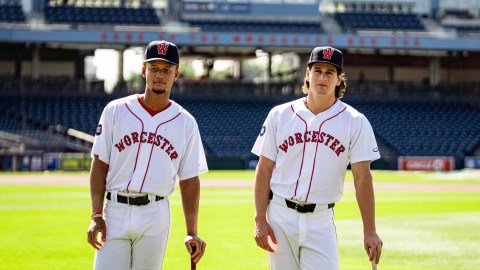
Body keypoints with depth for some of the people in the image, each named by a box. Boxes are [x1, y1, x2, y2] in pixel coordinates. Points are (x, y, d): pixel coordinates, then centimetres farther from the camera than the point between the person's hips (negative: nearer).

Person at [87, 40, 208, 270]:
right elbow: (100, 165, 3)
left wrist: (192, 233, 0)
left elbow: (189, 181, 6)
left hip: (156, 216, 1)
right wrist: (96, 216, -6)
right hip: (115, 213, -1)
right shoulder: (116, 111, 3)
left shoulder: (186, 123, 6)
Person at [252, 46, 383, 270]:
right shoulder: (280, 115, 4)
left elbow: (362, 178, -4)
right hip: (280, 217, 1)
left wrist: (369, 232, -11)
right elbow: (264, 169, 4)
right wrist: (260, 220, -4)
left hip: (320, 220, -1)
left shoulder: (355, 122, 0)